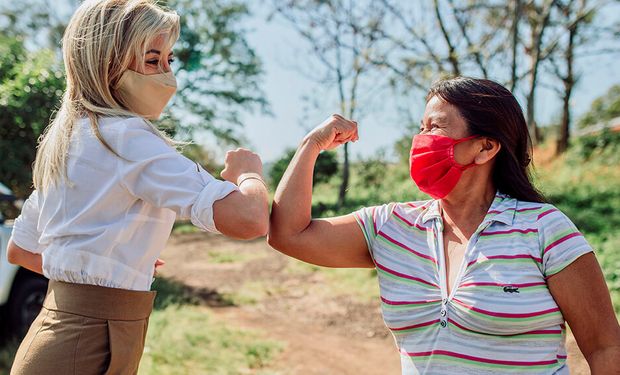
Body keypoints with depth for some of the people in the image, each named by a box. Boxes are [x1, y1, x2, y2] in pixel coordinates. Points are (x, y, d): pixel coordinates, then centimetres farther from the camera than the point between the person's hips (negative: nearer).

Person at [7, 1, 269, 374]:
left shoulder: (63, 137, 10)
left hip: (60, 331, 9)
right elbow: (250, 219, -28)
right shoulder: (126, 138, -18)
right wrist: (249, 171, -7)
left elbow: (20, 250, 21)